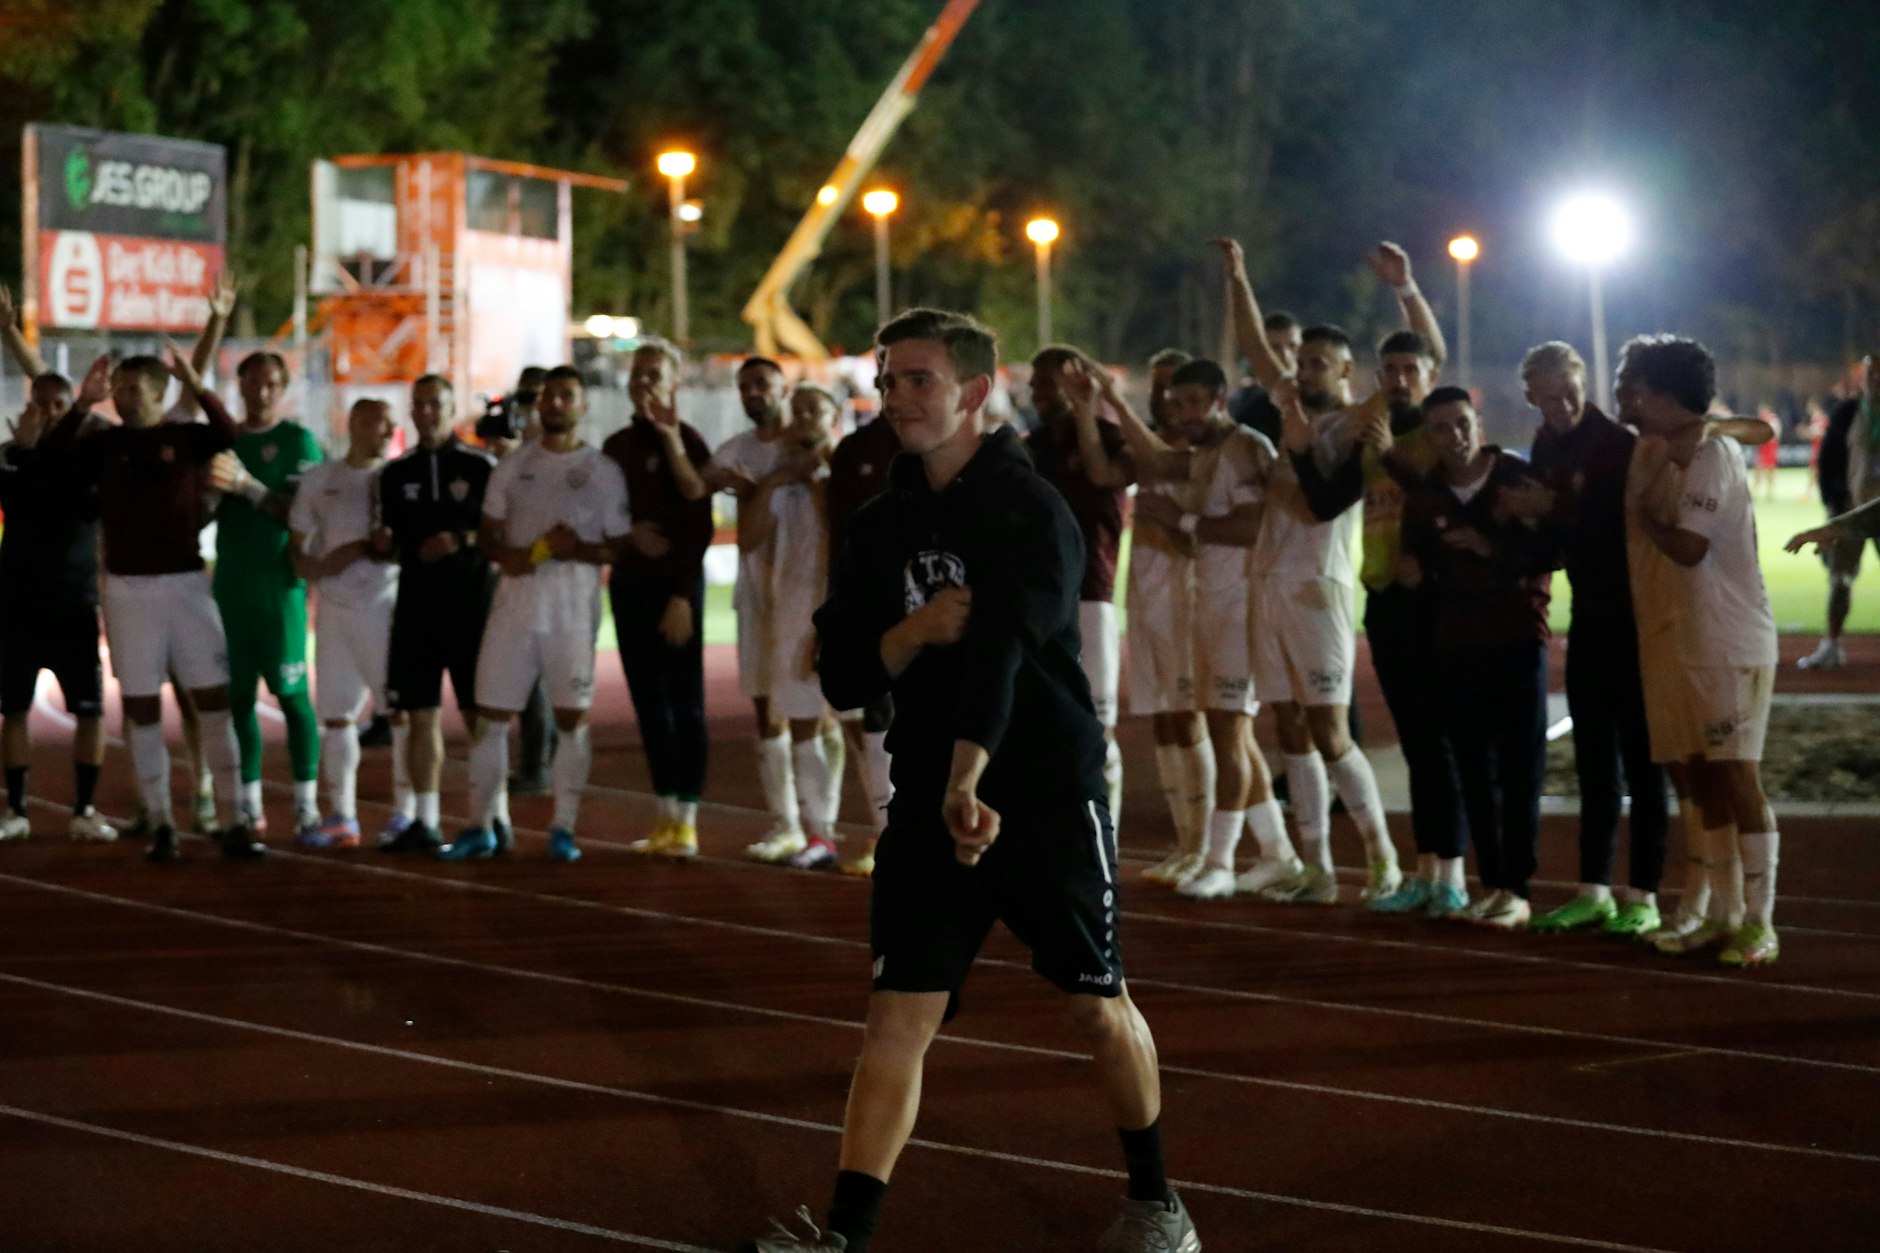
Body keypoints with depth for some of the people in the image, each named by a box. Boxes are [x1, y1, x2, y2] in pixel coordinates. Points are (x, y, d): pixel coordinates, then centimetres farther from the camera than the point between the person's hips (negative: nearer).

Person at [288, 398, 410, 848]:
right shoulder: (319, 479, 10)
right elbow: (297, 545, 14)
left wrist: (385, 547, -18)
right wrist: (316, 567, -6)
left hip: (385, 605, -3)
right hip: (334, 608, 3)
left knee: (401, 708, -6)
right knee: (336, 715, 7)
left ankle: (406, 814, 0)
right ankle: (341, 818, 15)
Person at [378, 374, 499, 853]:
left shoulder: (481, 467, 0)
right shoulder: (397, 473, 12)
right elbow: (390, 539, 17)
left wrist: (463, 540, -16)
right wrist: (384, 540, -5)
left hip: (472, 603, -4)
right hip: (416, 605, 4)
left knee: (479, 713, -3)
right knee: (421, 714, 3)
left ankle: (497, 818, 4)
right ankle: (424, 822, 8)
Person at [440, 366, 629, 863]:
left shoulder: (604, 471, 3)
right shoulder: (513, 465, 12)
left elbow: (621, 547, 1)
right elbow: (486, 533, 12)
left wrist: (578, 551, -18)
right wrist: (505, 555, -10)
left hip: (573, 608, -2)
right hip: (514, 602, 2)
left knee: (572, 718, -2)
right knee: (490, 716, 2)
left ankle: (564, 829, 7)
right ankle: (481, 826, 11)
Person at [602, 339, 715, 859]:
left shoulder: (686, 443, -7)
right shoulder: (616, 446, 12)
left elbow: (700, 526, -11)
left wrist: (682, 596, -17)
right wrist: (628, 533, -5)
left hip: (675, 582, -6)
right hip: (628, 582, 6)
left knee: (685, 701, -2)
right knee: (647, 699, 7)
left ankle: (687, 821, 1)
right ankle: (666, 817, 13)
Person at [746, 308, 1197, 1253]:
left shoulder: (1031, 514, -13)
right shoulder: (882, 525, 7)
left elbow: (999, 648, -30)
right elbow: (843, 678, 6)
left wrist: (970, 782, -45)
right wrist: (913, 632, -16)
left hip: (1049, 794, -4)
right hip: (928, 801, 4)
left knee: (1099, 1007, 9)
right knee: (897, 1017, -6)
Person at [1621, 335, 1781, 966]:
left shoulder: (1713, 452, -12)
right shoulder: (1651, 452, 14)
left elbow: (1688, 546, -20)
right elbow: (1633, 530, 13)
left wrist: (1645, 516, -6)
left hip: (1726, 646, -8)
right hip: (1670, 645, 8)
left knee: (1735, 779, -5)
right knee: (1699, 783, 10)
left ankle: (1759, 924, -1)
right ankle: (1723, 916, 17)